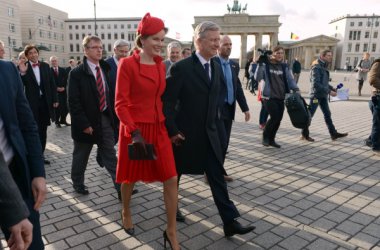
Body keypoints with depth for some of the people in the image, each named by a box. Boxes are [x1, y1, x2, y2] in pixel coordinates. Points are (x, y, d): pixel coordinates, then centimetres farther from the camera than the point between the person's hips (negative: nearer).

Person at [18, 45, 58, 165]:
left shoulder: (45, 66, 7)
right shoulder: (23, 67, -3)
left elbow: (52, 84, 8)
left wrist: (55, 99, 3)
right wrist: (22, 73, -25)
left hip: (45, 102, 4)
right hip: (32, 103, -4)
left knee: (43, 131, 11)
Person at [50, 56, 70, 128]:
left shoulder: (63, 70, 11)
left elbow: (66, 79, 8)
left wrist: (63, 87, -6)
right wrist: (56, 88, -13)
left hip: (63, 90, 4)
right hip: (54, 92, -4)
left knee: (65, 106, 4)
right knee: (57, 107, -6)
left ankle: (63, 120, 20)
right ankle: (57, 122, 7)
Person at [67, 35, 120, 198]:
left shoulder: (104, 70, 7)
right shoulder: (77, 73, -9)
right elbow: (73, 102, -13)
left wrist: (112, 116, 4)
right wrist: (84, 124, -17)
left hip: (105, 119, 4)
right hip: (87, 121, -4)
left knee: (110, 156, 6)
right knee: (81, 156, 13)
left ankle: (121, 187, 8)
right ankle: (78, 183, 34)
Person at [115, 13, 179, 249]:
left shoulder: (161, 65, 8)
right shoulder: (127, 64, -10)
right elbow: (121, 103, -13)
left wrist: (170, 124, 12)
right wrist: (134, 132, -21)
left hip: (159, 128, 5)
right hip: (135, 129, -5)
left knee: (171, 178, 0)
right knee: (130, 177, 14)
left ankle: (171, 231, 15)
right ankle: (126, 213, 44)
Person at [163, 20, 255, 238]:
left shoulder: (216, 67, 7)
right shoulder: (181, 68, -15)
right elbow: (167, 102, -14)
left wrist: (215, 123, 14)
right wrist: (172, 131, -14)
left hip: (209, 133, 5)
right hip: (185, 133, -5)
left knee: (218, 176, 4)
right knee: (175, 173, 15)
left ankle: (230, 221, 10)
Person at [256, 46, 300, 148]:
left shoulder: (284, 66, 9)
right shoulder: (266, 65, -4)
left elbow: (290, 79, 7)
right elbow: (258, 77, -14)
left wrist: (296, 89, -8)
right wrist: (260, 65, -21)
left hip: (281, 97, 5)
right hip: (268, 96, -5)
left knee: (278, 119, 5)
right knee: (275, 117, -13)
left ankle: (271, 139, 24)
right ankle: (265, 137, 12)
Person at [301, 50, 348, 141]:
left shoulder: (324, 67, 12)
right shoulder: (316, 67, -15)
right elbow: (316, 84, -23)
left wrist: (332, 88, 4)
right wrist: (329, 91, -22)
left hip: (323, 95, 9)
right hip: (316, 95, -9)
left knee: (327, 114, 11)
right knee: (309, 115, 2)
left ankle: (333, 134, 18)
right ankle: (305, 134, 13)